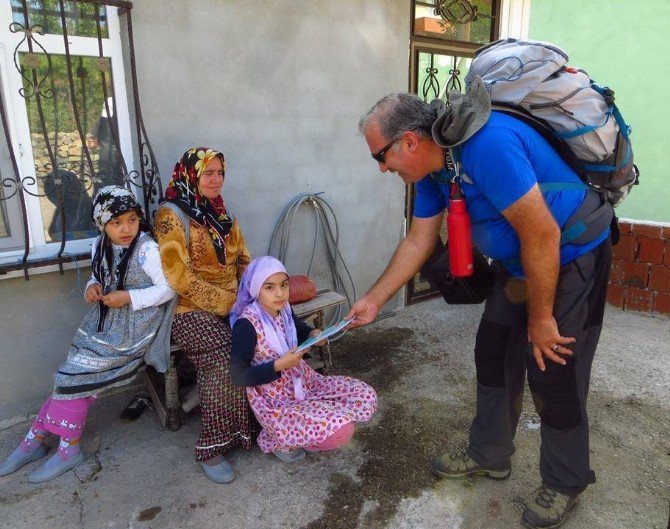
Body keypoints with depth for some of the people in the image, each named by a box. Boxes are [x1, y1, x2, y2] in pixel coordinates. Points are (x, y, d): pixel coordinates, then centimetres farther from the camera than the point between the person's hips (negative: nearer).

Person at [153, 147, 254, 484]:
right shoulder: (171, 215, -6)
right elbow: (180, 277, -14)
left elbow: (243, 261, 16)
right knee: (225, 360, -30)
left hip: (234, 304, 6)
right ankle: (212, 448, -13)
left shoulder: (221, 215, 16)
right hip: (192, 310, -6)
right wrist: (226, 301, -16)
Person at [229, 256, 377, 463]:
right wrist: (279, 365, -26)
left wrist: (314, 335, -4)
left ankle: (296, 428, 9)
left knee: (366, 397, 1)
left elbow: (300, 329, 19)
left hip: (304, 381, 8)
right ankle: (279, 440, 1)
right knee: (340, 431, -25)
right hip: (275, 400, -8)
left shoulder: (283, 308, -3)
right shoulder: (246, 324, -23)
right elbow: (238, 376, -21)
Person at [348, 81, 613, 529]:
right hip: (517, 261, 9)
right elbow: (417, 242, 5)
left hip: (572, 257, -8)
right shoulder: (432, 166, -4)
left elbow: (542, 235, -29)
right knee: (494, 355, 12)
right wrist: (373, 301, 6)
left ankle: (565, 483, 21)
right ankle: (490, 454, 30)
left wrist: (540, 318, -18)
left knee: (553, 373, -3)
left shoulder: (487, 144, -33)